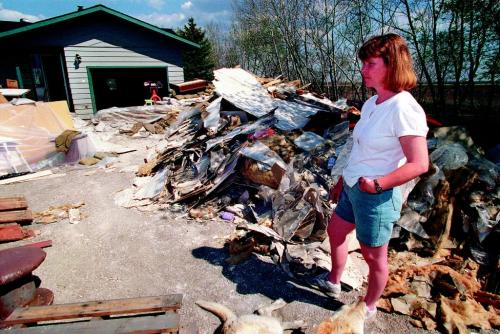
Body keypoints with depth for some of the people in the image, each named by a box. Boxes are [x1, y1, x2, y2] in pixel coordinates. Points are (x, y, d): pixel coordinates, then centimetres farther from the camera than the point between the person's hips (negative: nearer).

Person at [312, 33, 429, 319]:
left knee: (374, 255, 12)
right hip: (352, 188, 9)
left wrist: (377, 184, -22)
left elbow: (419, 164, -22)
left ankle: (369, 307, 39)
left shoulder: (404, 108, -21)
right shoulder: (371, 103, 4)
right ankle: (333, 282, 49)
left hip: (377, 197, -8)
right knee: (335, 232, 24)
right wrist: (343, 180, 16)